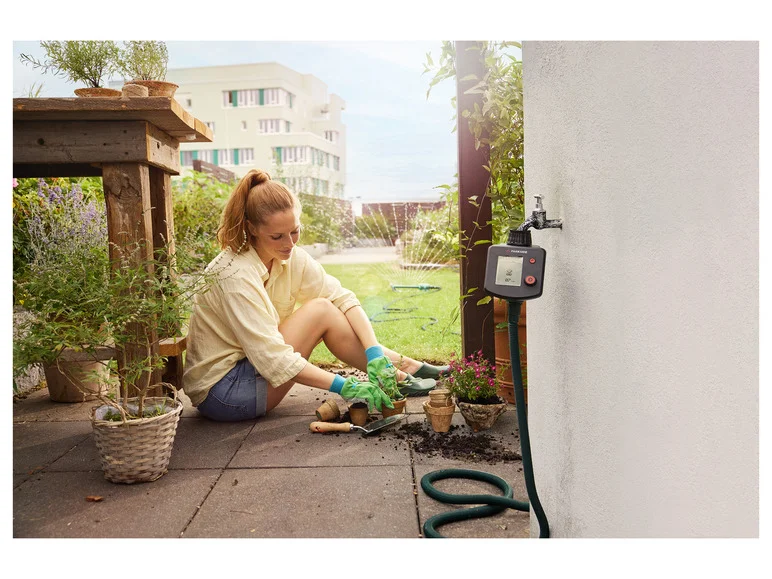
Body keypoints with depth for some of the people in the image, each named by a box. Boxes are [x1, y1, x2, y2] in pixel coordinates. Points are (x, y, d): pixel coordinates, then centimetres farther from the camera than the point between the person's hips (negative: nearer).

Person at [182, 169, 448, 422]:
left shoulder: (292, 258, -3)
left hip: (251, 366, 7)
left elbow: (343, 298, -7)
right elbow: (271, 356, -30)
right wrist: (344, 387, -32)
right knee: (320, 310, -18)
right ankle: (397, 378, -7)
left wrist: (374, 351, -22)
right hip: (220, 392, -7)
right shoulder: (235, 275, -26)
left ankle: (405, 366, 3)